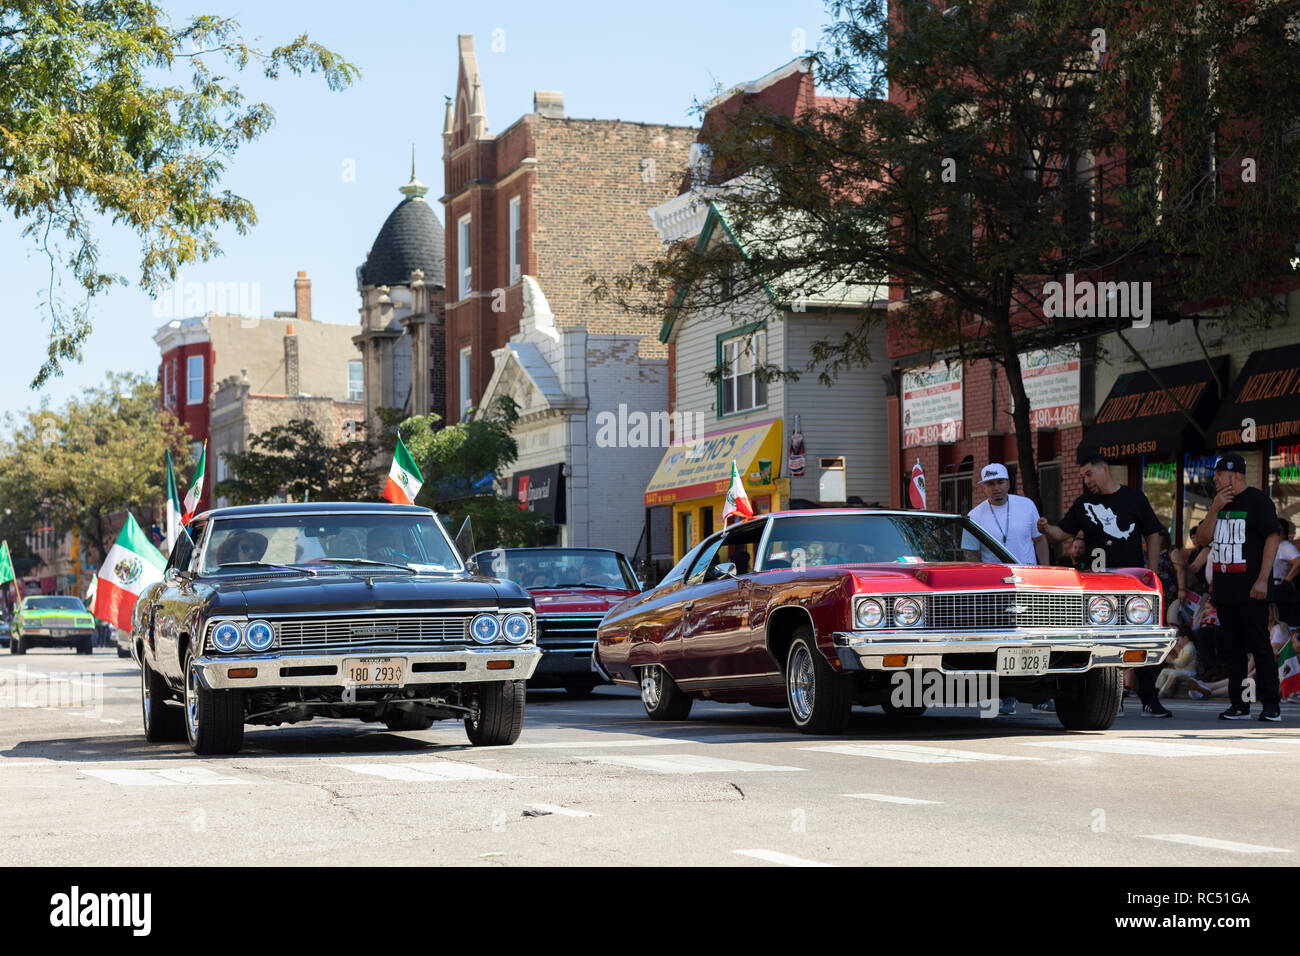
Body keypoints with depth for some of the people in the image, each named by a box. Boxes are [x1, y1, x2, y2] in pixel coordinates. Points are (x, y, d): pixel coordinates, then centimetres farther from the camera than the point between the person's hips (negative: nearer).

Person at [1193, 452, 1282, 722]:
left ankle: (1271, 705, -2)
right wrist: (1215, 510, -4)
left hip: (1251, 590, -7)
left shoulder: (1257, 500, -5)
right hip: (1223, 589, 7)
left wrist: (1262, 580, -17)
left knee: (1259, 646, -6)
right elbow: (1202, 539, 11)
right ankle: (1239, 705, 11)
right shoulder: (1219, 502, 16)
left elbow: (1272, 538, -11)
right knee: (1232, 649, 7)